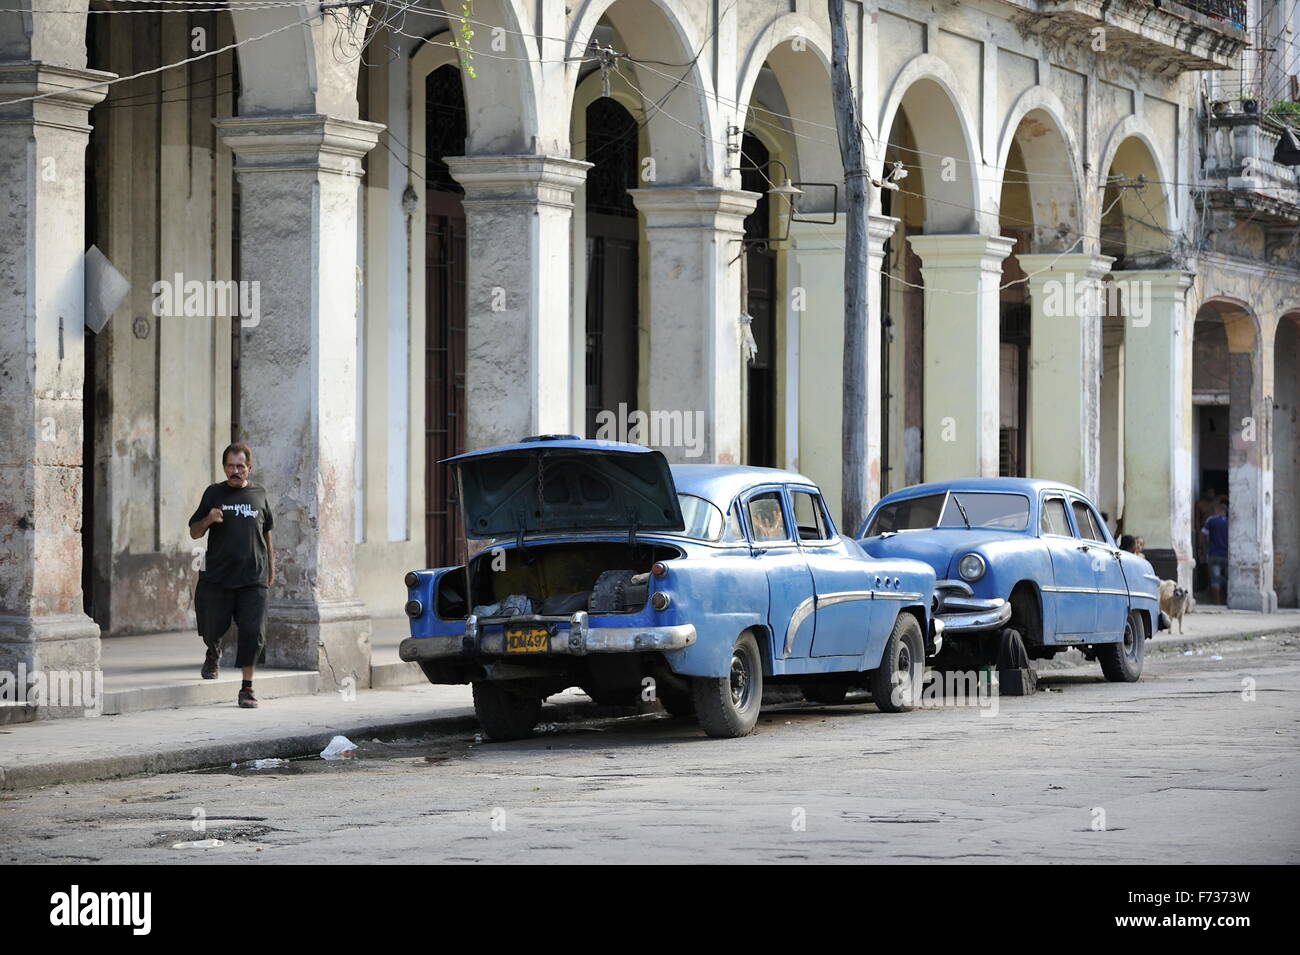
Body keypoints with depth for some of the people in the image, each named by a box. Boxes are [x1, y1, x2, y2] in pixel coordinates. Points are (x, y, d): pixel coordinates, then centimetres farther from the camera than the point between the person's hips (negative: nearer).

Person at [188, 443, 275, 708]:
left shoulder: (259, 494, 9)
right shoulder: (214, 493, 5)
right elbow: (194, 533, 7)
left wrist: (271, 569, 19)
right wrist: (208, 520, -14)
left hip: (253, 577, 0)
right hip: (218, 576, 0)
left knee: (253, 631, -8)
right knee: (213, 628, 8)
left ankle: (247, 688, -1)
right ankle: (212, 656, 43)